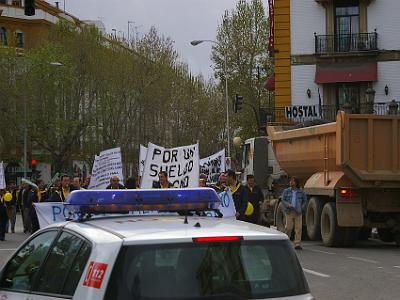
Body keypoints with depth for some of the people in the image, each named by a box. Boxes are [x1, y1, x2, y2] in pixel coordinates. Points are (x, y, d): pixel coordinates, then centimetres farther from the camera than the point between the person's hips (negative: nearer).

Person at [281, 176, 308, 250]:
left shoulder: (301, 192, 8)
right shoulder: (286, 191, 8)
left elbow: (305, 201, 15)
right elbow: (283, 200, 6)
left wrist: (302, 208, 1)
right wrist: (288, 205, -13)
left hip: (298, 212, 1)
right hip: (289, 212, -1)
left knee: (298, 228, -3)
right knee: (288, 227, -4)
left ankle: (297, 244, 1)